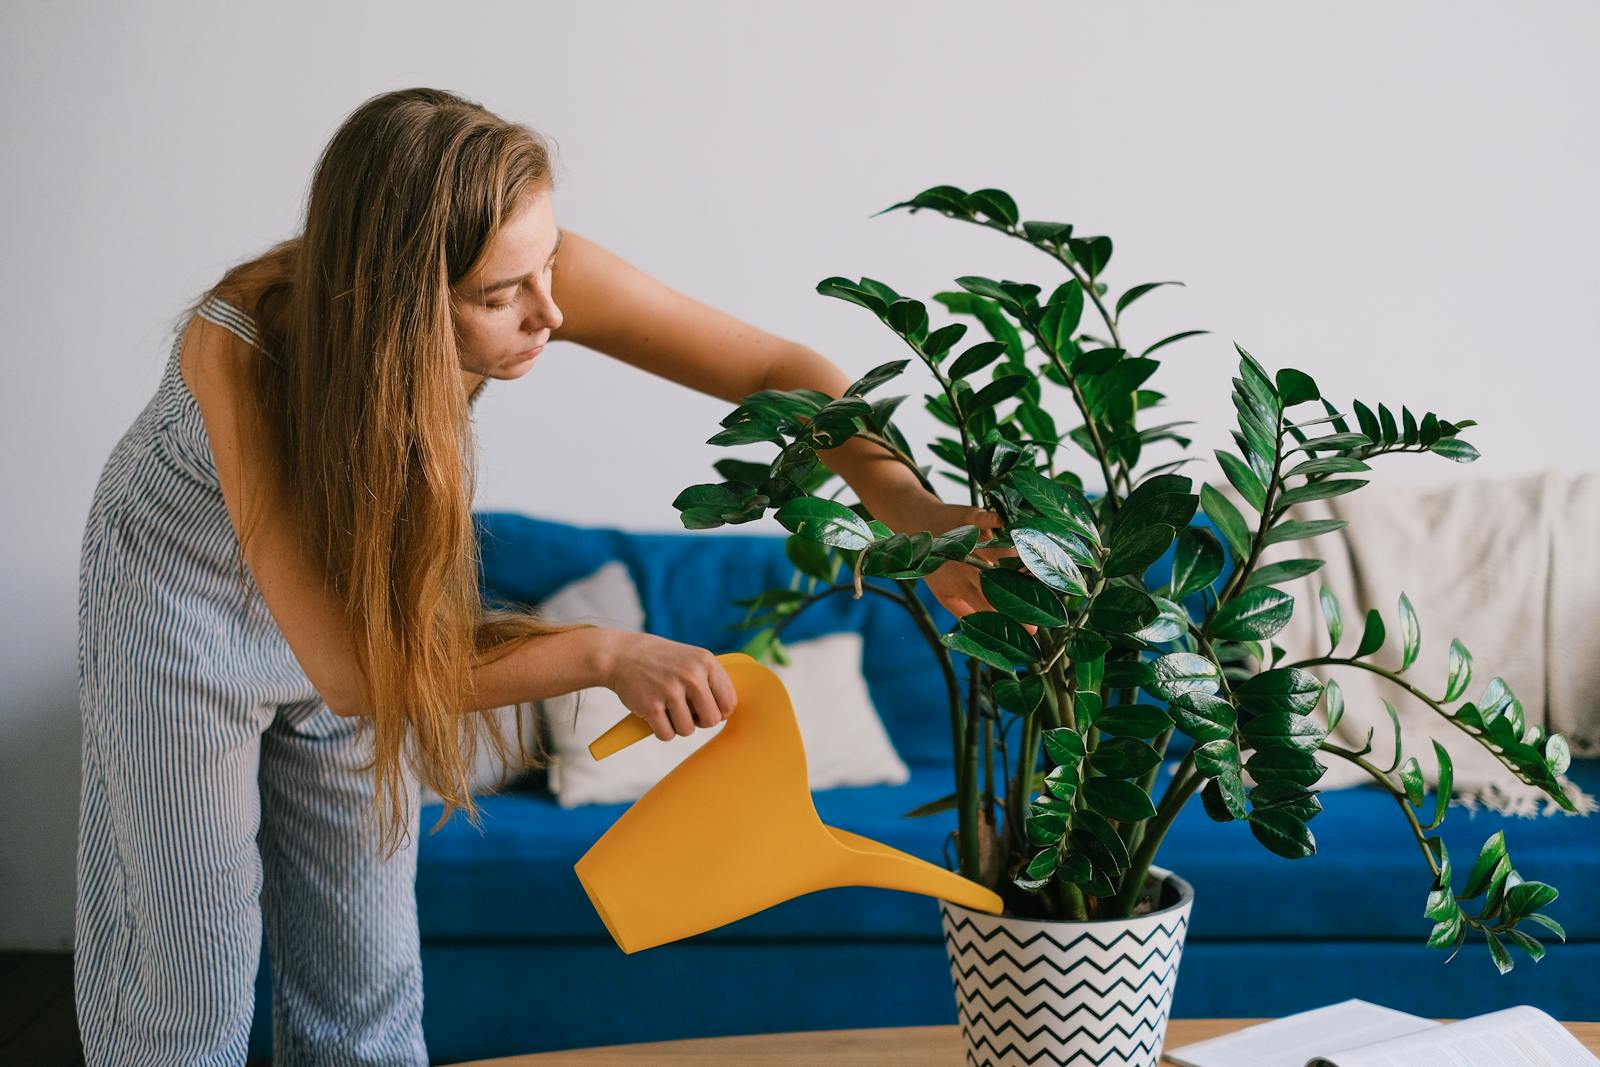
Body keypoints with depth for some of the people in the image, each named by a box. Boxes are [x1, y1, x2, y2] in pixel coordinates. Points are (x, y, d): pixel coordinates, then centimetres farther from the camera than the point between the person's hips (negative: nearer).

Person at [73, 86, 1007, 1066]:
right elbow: (348, 670, -39)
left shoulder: (524, 270, -29)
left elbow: (780, 371, -24)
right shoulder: (240, 351, -39)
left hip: (363, 597, 4)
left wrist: (911, 508, -40)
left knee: (366, 975, 11)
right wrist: (603, 656, -42)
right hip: (191, 603, -4)